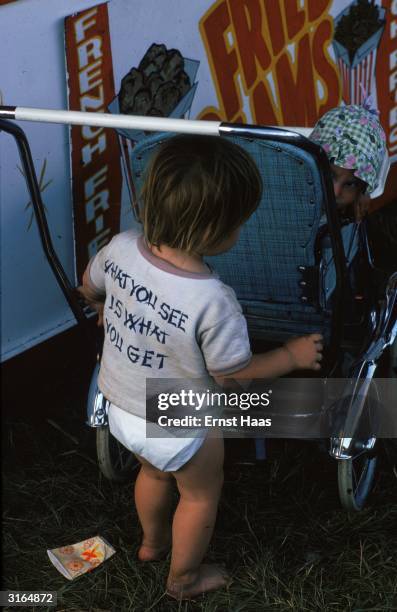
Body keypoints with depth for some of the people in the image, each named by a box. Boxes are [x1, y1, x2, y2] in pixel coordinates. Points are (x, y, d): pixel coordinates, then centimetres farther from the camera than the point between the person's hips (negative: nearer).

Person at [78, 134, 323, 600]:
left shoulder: (121, 248, -21)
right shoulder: (212, 301, -37)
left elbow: (88, 287, 2)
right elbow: (234, 376, -22)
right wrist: (293, 355, -6)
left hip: (120, 408, 6)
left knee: (155, 472, 35)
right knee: (201, 493, 25)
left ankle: (152, 541, 62)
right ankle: (184, 578, 48)